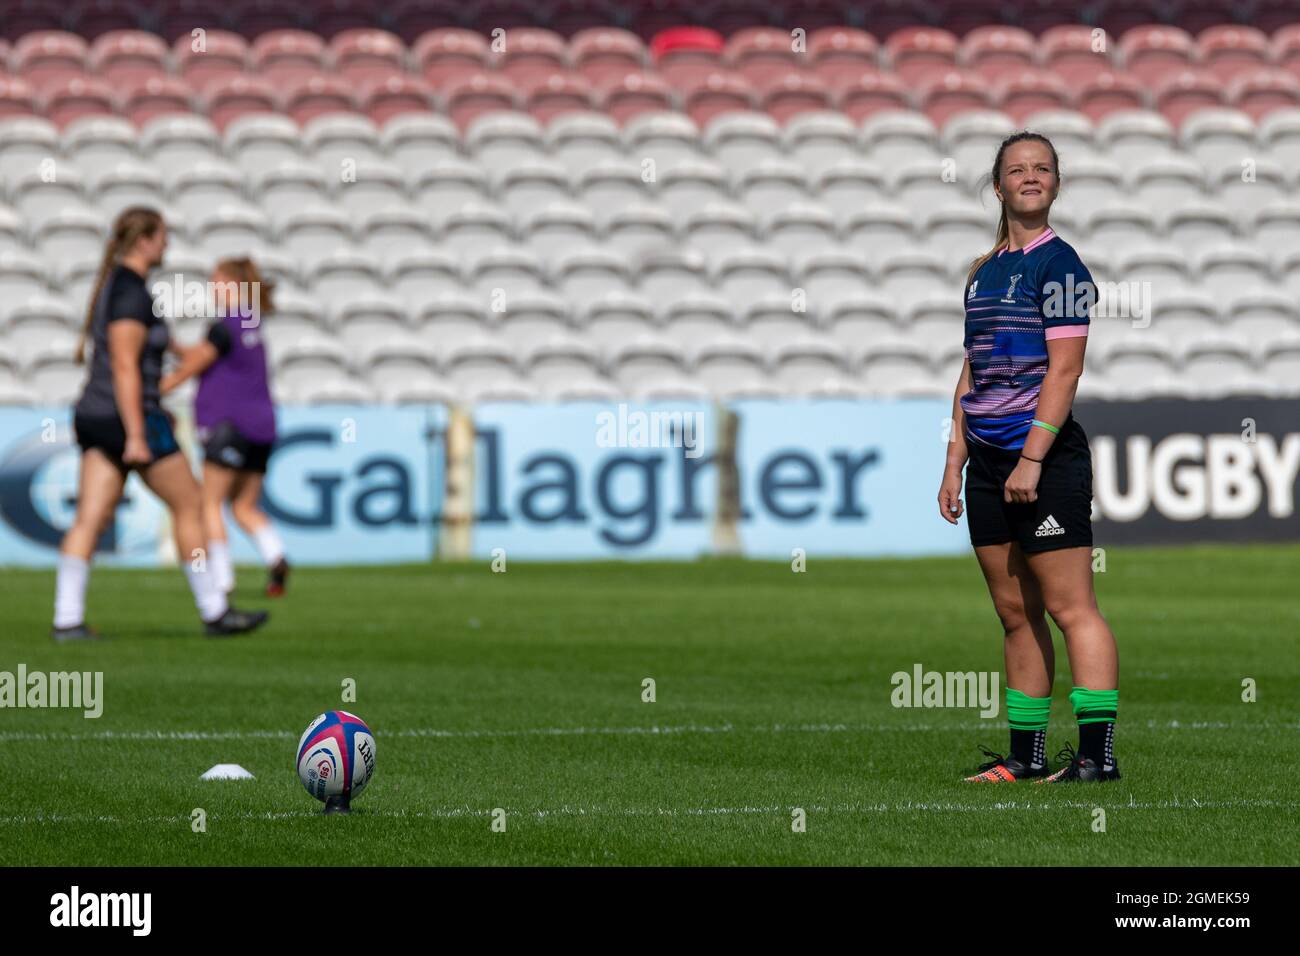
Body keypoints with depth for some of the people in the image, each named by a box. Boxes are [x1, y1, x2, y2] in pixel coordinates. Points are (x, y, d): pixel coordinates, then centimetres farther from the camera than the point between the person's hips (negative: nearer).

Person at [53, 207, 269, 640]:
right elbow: (124, 367, -22)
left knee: (89, 520, 1)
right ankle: (214, 612, 11)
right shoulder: (133, 294, -16)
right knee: (189, 505, 4)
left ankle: (67, 619, -7)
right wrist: (136, 437, -24)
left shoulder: (112, 284, 15)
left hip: (95, 417, 9)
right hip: (133, 416, -9)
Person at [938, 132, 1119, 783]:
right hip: (989, 461, 8)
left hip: (1047, 459, -8)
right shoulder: (983, 272, 17)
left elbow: (1064, 367, -13)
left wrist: (1032, 459, -19)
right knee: (1015, 614, 9)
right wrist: (956, 464, 15)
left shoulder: (1057, 263, -6)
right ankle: (1026, 755, 12)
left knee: (1069, 608, -9)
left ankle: (1097, 753, -10)